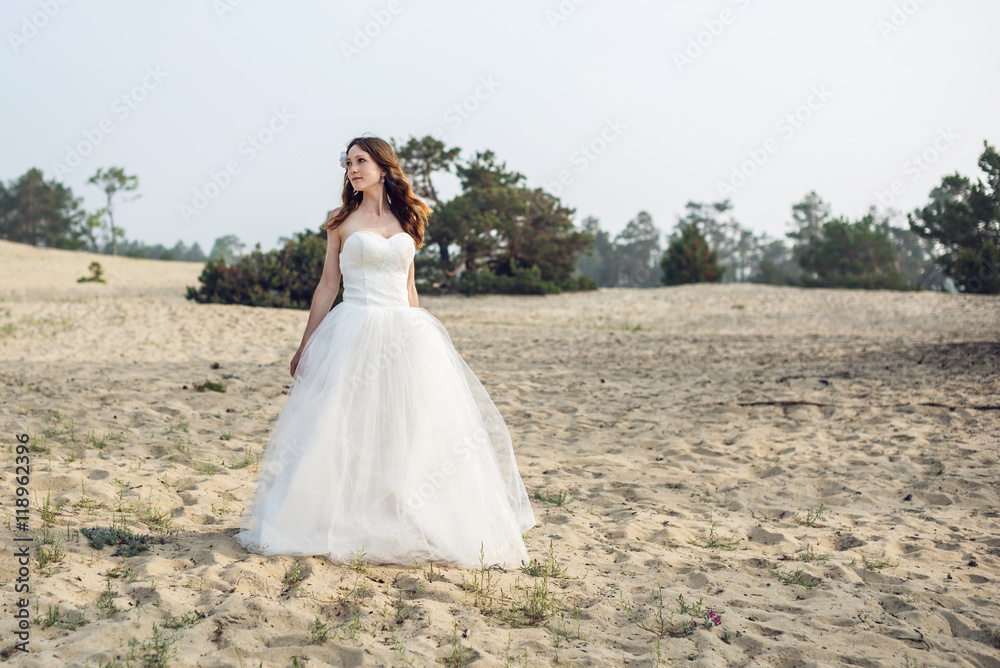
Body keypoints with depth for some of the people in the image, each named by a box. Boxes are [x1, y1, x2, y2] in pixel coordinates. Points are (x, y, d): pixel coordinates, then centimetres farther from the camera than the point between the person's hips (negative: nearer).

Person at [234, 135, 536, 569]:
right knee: (347, 430, -5)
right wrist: (305, 346, 3)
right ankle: (343, 527, 5)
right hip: (355, 334, -3)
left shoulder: (407, 221, 12)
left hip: (405, 334, 3)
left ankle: (408, 528, 10)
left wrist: (422, 337, 15)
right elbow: (327, 286, 6)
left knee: (413, 430, 1)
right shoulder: (342, 222, 6)